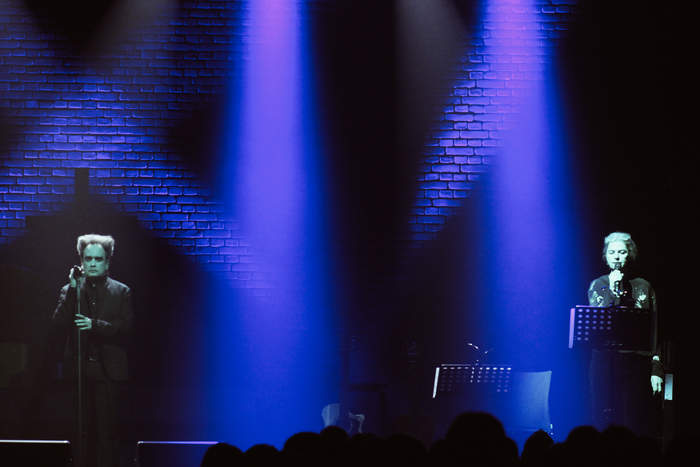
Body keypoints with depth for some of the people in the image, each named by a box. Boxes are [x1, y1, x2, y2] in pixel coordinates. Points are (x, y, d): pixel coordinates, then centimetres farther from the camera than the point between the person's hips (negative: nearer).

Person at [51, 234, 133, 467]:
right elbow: (59, 326, -1)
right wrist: (73, 289, -7)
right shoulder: (69, 291, 12)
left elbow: (124, 327, -2)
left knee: (107, 429, -7)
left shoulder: (121, 292, 9)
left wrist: (94, 325, -16)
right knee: (85, 429, -2)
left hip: (107, 370, -1)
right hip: (79, 369, 1)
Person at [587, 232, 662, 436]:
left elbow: (655, 332, 6)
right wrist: (614, 291, -11)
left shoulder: (643, 287, 8)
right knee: (606, 422, -3)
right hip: (605, 362, 0)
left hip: (637, 363, 0)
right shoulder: (598, 285, 9)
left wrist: (656, 369, -2)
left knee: (636, 425, -7)